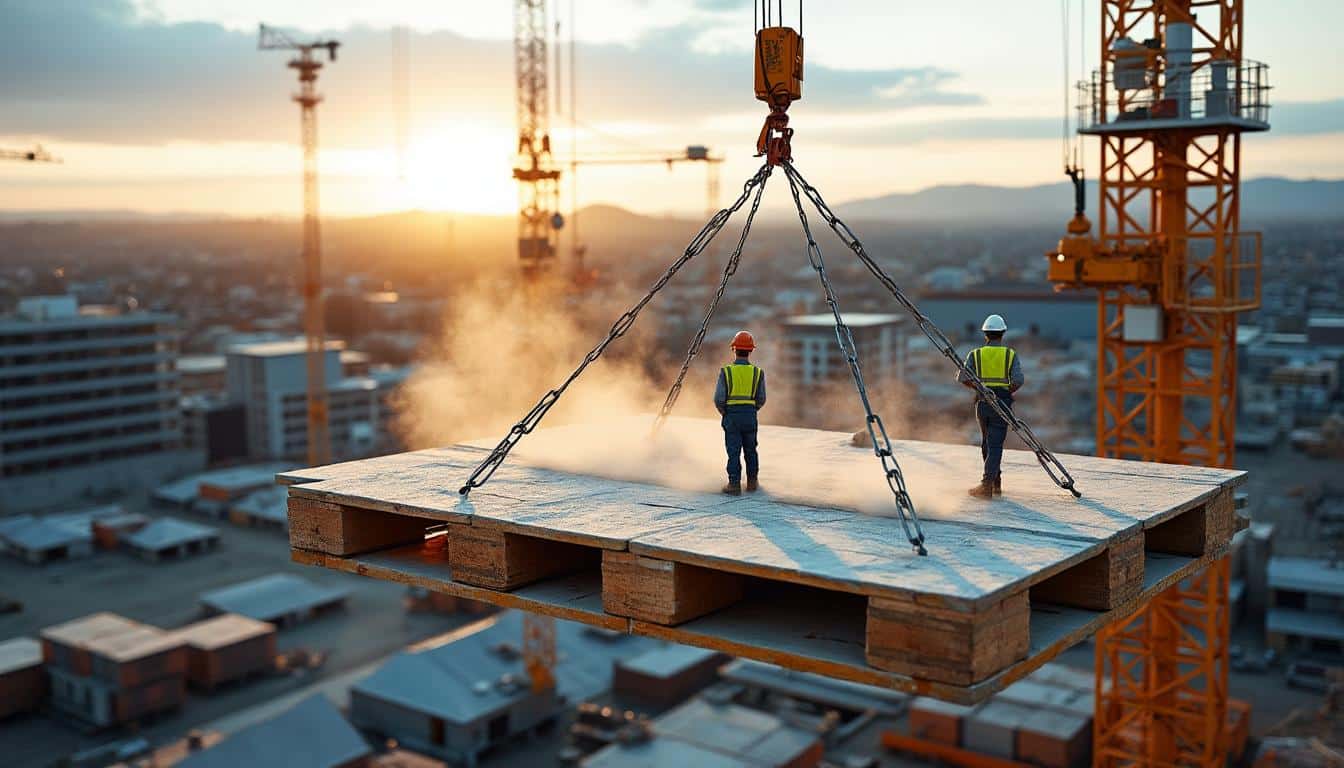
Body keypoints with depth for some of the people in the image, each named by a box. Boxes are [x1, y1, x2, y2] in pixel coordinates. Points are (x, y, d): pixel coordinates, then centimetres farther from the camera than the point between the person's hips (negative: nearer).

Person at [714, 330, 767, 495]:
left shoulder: (726, 371, -8)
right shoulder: (758, 372, -3)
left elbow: (719, 399, -9)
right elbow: (761, 400, 0)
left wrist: (724, 413, 9)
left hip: (731, 417, -2)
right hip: (750, 416, 2)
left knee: (733, 451, 3)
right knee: (750, 450, 16)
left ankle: (734, 484, 2)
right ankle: (752, 481, 23)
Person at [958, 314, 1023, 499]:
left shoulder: (976, 354, 3)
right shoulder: (1011, 354, 1)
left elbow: (962, 377, -6)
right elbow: (1018, 380, -11)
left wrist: (979, 388, 10)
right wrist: (1007, 392, 7)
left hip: (982, 403, 2)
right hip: (1002, 404, -1)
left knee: (987, 443, 17)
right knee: (995, 445, -1)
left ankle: (995, 482, 21)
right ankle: (987, 485, -10)